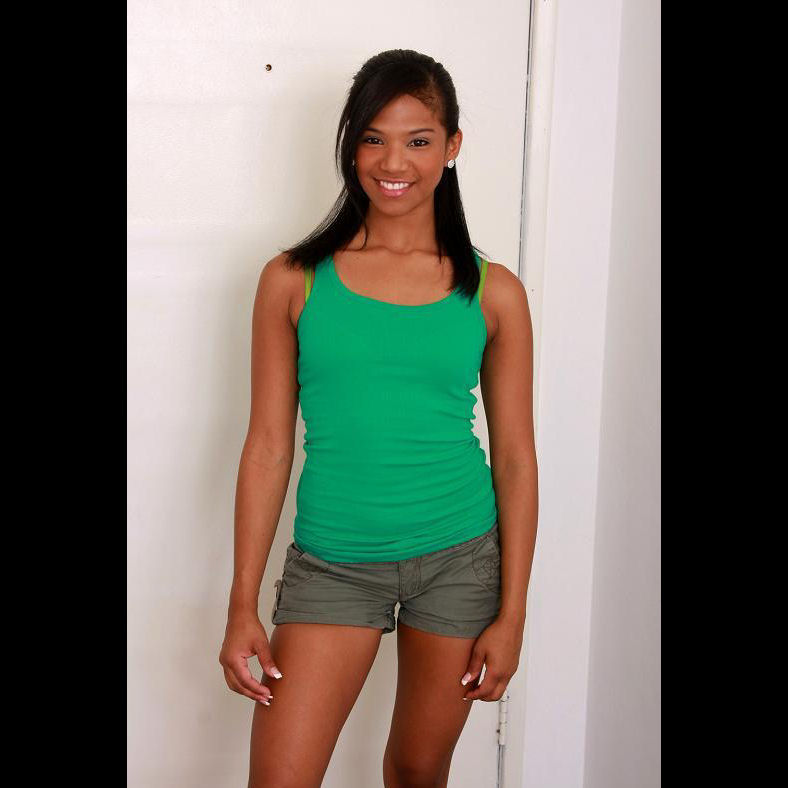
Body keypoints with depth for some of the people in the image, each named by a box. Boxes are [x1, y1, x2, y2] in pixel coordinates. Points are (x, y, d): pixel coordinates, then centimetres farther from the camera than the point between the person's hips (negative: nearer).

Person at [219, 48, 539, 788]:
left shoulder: (493, 293, -1)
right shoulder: (293, 281, -2)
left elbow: (515, 456, 2)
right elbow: (267, 445, -1)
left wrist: (512, 614, -1)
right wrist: (242, 606, -3)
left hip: (460, 558, 1)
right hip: (332, 562, -1)